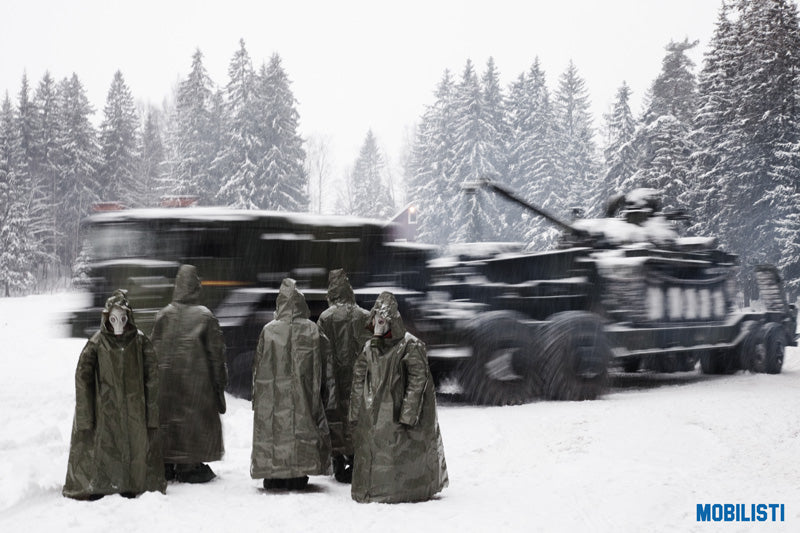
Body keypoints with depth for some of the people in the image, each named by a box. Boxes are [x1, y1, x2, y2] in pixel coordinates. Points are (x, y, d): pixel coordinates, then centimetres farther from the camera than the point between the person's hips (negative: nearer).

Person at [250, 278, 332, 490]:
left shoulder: (269, 330, -5)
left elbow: (259, 364, 1)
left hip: (273, 395, 0)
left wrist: (257, 396, 11)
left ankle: (273, 478, 8)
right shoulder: (311, 330, -3)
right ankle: (297, 477, 6)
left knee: (273, 432, 6)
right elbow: (321, 361, 3)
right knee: (303, 429, 6)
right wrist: (318, 390, 16)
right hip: (303, 394, 0)